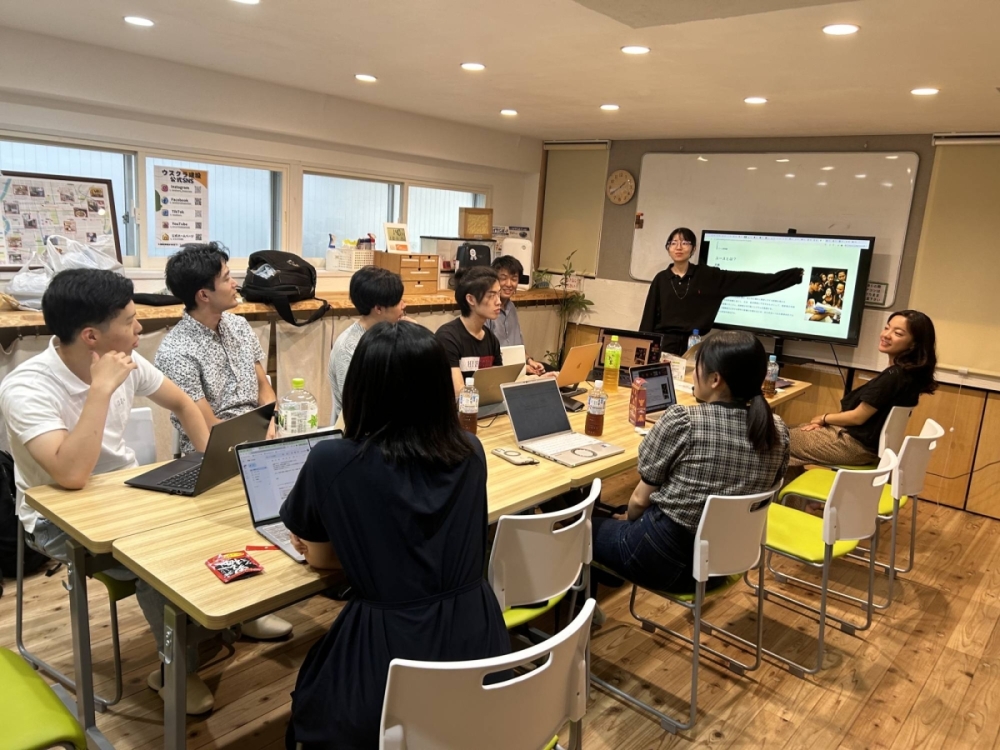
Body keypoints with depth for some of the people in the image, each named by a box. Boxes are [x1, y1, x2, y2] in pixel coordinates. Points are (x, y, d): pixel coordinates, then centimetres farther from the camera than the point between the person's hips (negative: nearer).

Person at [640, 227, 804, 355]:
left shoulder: (709, 276, 0)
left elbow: (749, 281, -4)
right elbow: (649, 318, 2)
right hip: (663, 344, 0)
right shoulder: (661, 279, 3)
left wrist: (796, 275, -8)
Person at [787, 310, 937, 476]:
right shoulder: (908, 372, 4)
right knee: (797, 432, 21)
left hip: (858, 446, -9)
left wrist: (823, 418, -3)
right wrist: (826, 421, 3)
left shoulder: (893, 376, -26)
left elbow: (858, 417, -20)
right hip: (869, 442, 9)